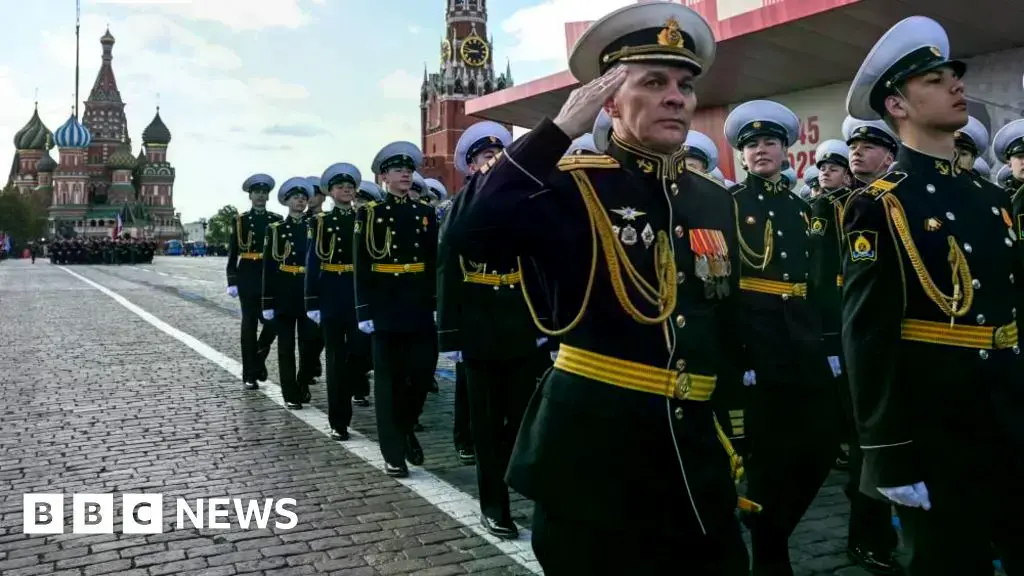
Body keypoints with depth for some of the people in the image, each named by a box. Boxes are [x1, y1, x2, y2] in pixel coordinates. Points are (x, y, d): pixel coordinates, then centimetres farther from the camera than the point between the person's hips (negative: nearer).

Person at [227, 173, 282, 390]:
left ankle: (259, 358, 23)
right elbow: (232, 253, 1)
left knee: (272, 321, -4)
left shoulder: (277, 220, 8)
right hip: (248, 276, -2)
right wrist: (232, 281, -6)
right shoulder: (240, 220, 3)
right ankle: (250, 374, 9)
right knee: (249, 324, 2)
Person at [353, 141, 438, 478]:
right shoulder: (369, 213, 0)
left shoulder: (426, 213, 10)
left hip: (420, 305, 3)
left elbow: (434, 262, 10)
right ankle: (394, 452, 12)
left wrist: (438, 303, 4)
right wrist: (364, 310, -10)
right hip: (386, 306, -3)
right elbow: (361, 266, -4)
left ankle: (406, 429, 30)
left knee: (422, 371, 3)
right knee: (389, 379, 3)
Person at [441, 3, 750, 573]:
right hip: (593, 450, -5)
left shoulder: (716, 201, 9)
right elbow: (469, 232, -28)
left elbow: (731, 329, 16)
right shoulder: (573, 185, -9)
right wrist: (560, 129, -23)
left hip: (697, 455, 6)